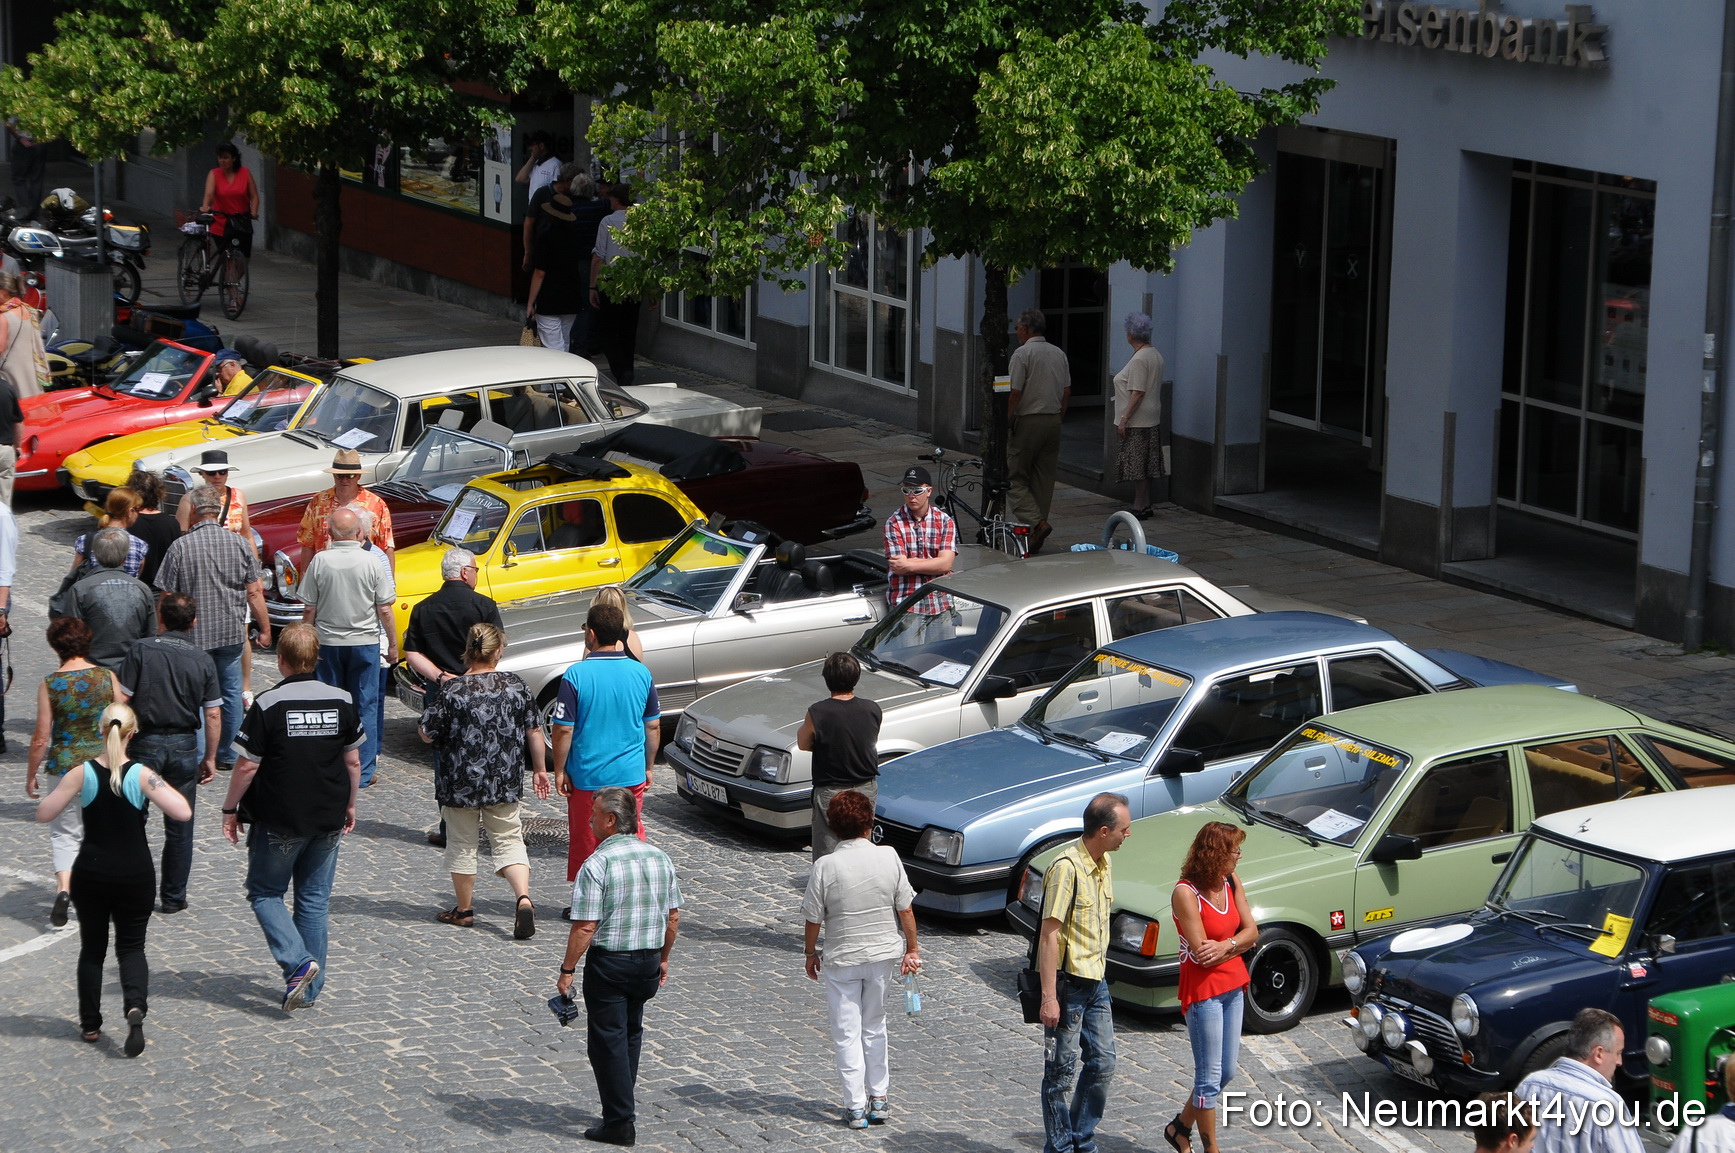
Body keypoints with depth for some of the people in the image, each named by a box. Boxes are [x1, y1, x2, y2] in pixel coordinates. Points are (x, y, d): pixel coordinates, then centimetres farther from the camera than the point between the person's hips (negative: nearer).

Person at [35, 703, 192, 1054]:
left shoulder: (82, 774, -9)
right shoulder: (142, 775, -12)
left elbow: (43, 814, -6)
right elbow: (183, 813, -19)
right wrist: (163, 788, 0)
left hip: (91, 874, 1)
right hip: (135, 875, -1)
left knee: (92, 948, 17)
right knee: (131, 946, 11)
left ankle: (90, 1024, 22)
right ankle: (135, 1006, -15)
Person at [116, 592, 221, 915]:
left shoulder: (141, 650, -7)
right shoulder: (203, 660, 0)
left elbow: (121, 700, -10)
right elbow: (213, 715, -1)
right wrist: (210, 758, 8)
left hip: (145, 743, -2)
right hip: (185, 746, 2)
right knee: (179, 827, 11)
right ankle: (174, 897, 16)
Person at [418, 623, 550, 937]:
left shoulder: (453, 690, -14)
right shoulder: (516, 686, -4)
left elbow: (427, 734, -8)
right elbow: (534, 732, 3)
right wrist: (539, 769, 16)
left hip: (460, 783, -2)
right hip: (506, 781, 2)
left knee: (462, 843, 13)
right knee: (508, 839, 11)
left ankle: (464, 910, 24)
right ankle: (524, 898, -11)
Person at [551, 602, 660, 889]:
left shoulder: (576, 675, -14)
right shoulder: (641, 673, -2)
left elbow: (563, 730, -13)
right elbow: (653, 726, 6)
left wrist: (560, 770, -2)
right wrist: (648, 767, 17)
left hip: (587, 776, -3)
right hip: (632, 775, 3)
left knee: (585, 843, 9)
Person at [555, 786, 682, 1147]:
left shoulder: (597, 864, -18)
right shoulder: (659, 858, 2)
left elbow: (585, 927, -20)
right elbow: (673, 917, 9)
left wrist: (567, 969, -11)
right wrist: (663, 959, 20)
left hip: (609, 962, -6)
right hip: (649, 961, 6)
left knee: (607, 1040, 3)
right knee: (631, 1032, 22)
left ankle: (620, 1123, 4)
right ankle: (621, 1106, 30)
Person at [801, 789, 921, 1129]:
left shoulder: (825, 867, -16)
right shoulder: (888, 857, -11)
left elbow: (814, 918, -9)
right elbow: (905, 909, -4)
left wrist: (811, 953, 8)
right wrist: (911, 948, 8)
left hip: (841, 960, -3)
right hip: (883, 953, 3)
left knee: (847, 1033, 8)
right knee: (875, 1027, 19)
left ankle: (856, 1107, 8)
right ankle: (878, 1099, 24)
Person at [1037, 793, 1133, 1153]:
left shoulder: (1102, 864, 7)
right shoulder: (1067, 868, -20)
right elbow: (1049, 935, -21)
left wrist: (1099, 972, 20)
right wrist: (1049, 997, -22)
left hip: (1096, 981, 8)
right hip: (1068, 983, -8)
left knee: (1102, 1064, 12)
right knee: (1062, 1070, 1)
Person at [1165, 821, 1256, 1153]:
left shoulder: (1231, 882, 4)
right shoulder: (1185, 893, -18)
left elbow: (1251, 932, 1)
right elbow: (1201, 953, -21)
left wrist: (1224, 946, -18)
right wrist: (1237, 944, -8)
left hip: (1233, 986, 8)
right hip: (1203, 990, -8)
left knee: (1226, 1072, 16)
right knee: (1210, 1078, 0)